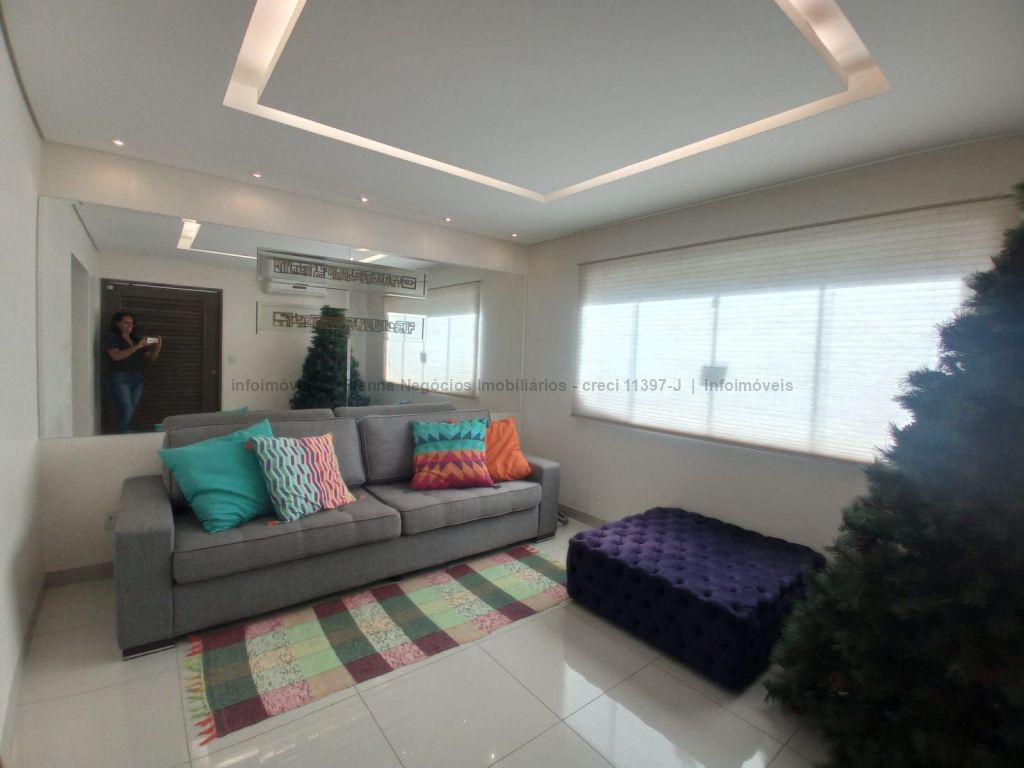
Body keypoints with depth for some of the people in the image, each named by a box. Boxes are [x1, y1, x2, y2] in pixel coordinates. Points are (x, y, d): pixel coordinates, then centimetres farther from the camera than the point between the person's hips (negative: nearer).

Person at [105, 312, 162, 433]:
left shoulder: (136, 340, 19)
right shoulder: (112, 338, 3)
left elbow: (150, 358, 14)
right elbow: (116, 356, -15)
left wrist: (157, 347, -6)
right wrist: (138, 346, -22)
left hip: (137, 379, 5)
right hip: (119, 378, -5)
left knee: (130, 414, 3)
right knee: (126, 412, -13)